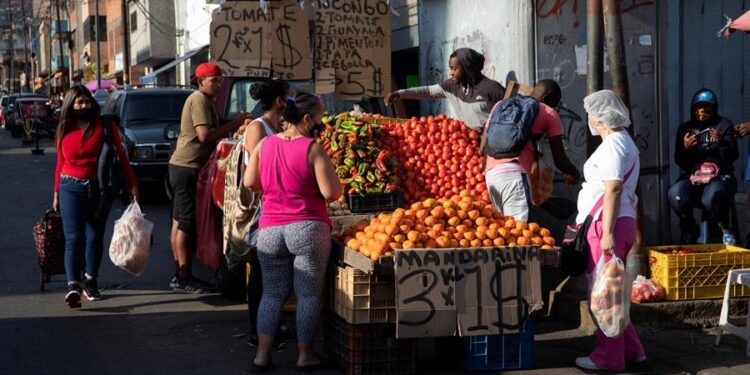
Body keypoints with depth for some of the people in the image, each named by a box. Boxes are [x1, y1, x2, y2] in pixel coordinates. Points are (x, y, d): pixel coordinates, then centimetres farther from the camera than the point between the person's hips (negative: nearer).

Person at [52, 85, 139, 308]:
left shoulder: (104, 126, 0)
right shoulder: (64, 131, 7)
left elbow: (120, 156, 0)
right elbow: (60, 164, 14)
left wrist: (132, 184, -6)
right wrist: (56, 194, 15)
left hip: (100, 188, 0)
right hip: (71, 188, 0)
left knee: (95, 237, 10)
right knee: (74, 237, -11)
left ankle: (91, 283, 23)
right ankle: (73, 286, -21)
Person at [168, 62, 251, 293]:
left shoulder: (204, 100, 20)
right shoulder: (200, 100, -13)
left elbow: (213, 131, 17)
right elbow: (204, 135, -23)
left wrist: (233, 126, 2)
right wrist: (234, 124, -18)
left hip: (182, 166, 10)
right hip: (189, 168, -10)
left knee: (180, 222, 11)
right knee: (187, 224, -8)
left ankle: (181, 275, 18)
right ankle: (184, 278, -5)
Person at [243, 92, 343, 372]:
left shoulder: (265, 144, 5)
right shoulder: (313, 149, -10)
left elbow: (249, 182, 11)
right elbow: (331, 193, -13)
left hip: (269, 230, 5)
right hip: (308, 228, -4)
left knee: (272, 292, 12)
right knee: (308, 294, 6)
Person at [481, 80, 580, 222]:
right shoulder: (549, 113, 12)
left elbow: (483, 147, 22)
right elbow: (559, 159, 12)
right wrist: (573, 173, 31)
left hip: (491, 174, 6)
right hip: (514, 173, -6)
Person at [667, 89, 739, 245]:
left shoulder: (725, 125, 6)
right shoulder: (685, 128, 11)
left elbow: (732, 157, -3)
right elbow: (680, 162, 7)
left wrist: (722, 142, -23)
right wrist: (685, 148, -14)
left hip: (720, 177, -2)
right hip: (692, 177, 2)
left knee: (711, 198, -38)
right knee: (675, 195, -32)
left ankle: (726, 227, -5)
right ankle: (689, 229, -2)